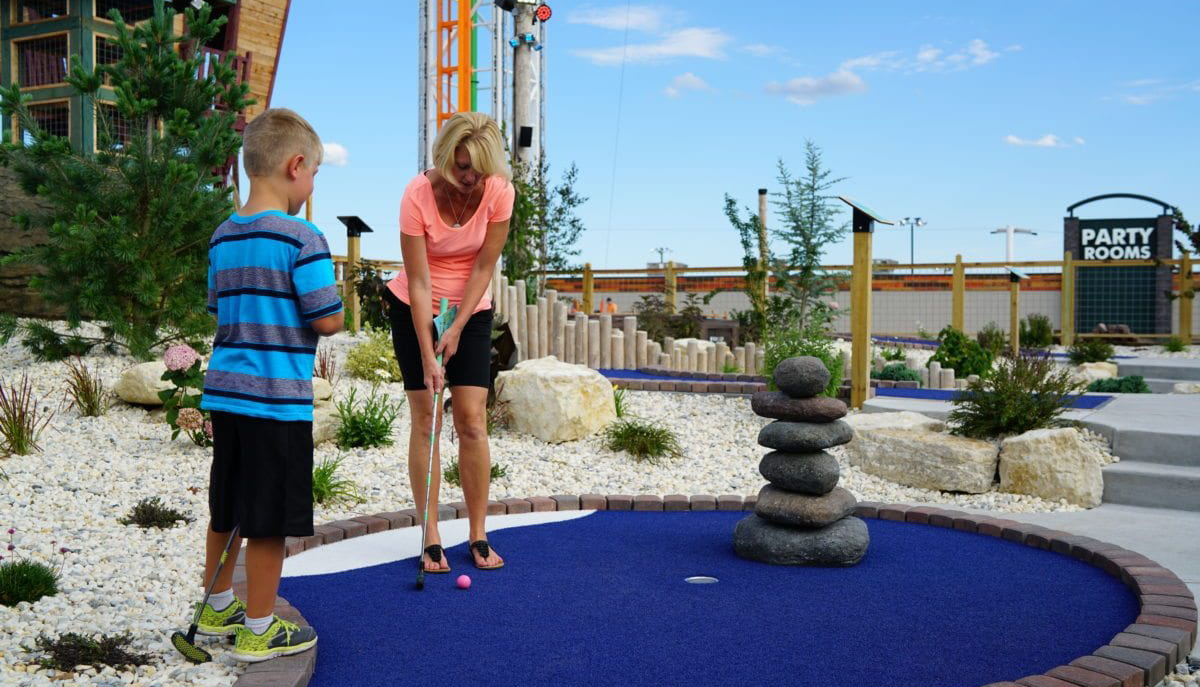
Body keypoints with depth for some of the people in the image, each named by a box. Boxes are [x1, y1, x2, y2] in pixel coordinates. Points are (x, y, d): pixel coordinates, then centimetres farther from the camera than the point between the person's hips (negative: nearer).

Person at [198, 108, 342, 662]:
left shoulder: (222, 238, 9)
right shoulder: (303, 240, -15)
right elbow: (328, 321, -16)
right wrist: (339, 311, 5)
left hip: (225, 390, 8)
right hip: (278, 399, -8)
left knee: (226, 507, 21)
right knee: (269, 518, 4)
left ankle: (218, 606, 36)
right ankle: (258, 630, 15)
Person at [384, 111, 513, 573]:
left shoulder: (499, 192, -17)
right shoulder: (418, 194, -23)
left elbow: (483, 268, -10)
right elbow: (419, 283, -22)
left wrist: (456, 330, -13)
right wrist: (428, 357, -25)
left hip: (471, 310, 2)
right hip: (415, 309, -1)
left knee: (472, 421, -5)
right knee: (425, 420, -4)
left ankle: (478, 536, 5)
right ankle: (431, 539, 2)